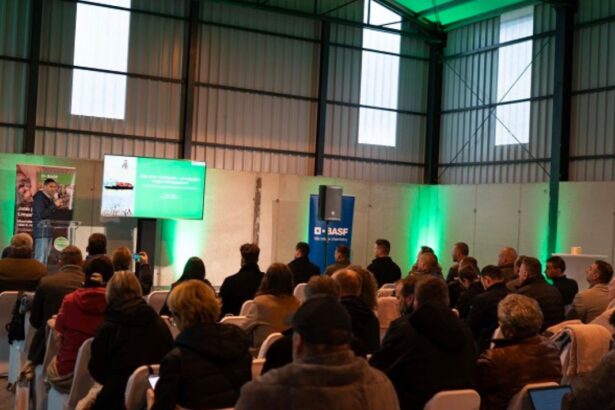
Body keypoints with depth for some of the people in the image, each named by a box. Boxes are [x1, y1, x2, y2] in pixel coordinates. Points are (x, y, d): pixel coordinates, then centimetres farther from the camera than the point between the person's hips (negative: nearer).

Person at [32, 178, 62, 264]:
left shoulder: (50, 198, 16)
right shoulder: (39, 197, -9)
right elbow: (41, 214, -20)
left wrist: (57, 206, 5)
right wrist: (55, 206, -20)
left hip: (48, 231, 9)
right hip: (41, 231, -9)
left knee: (45, 259, 9)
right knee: (40, 259, -11)